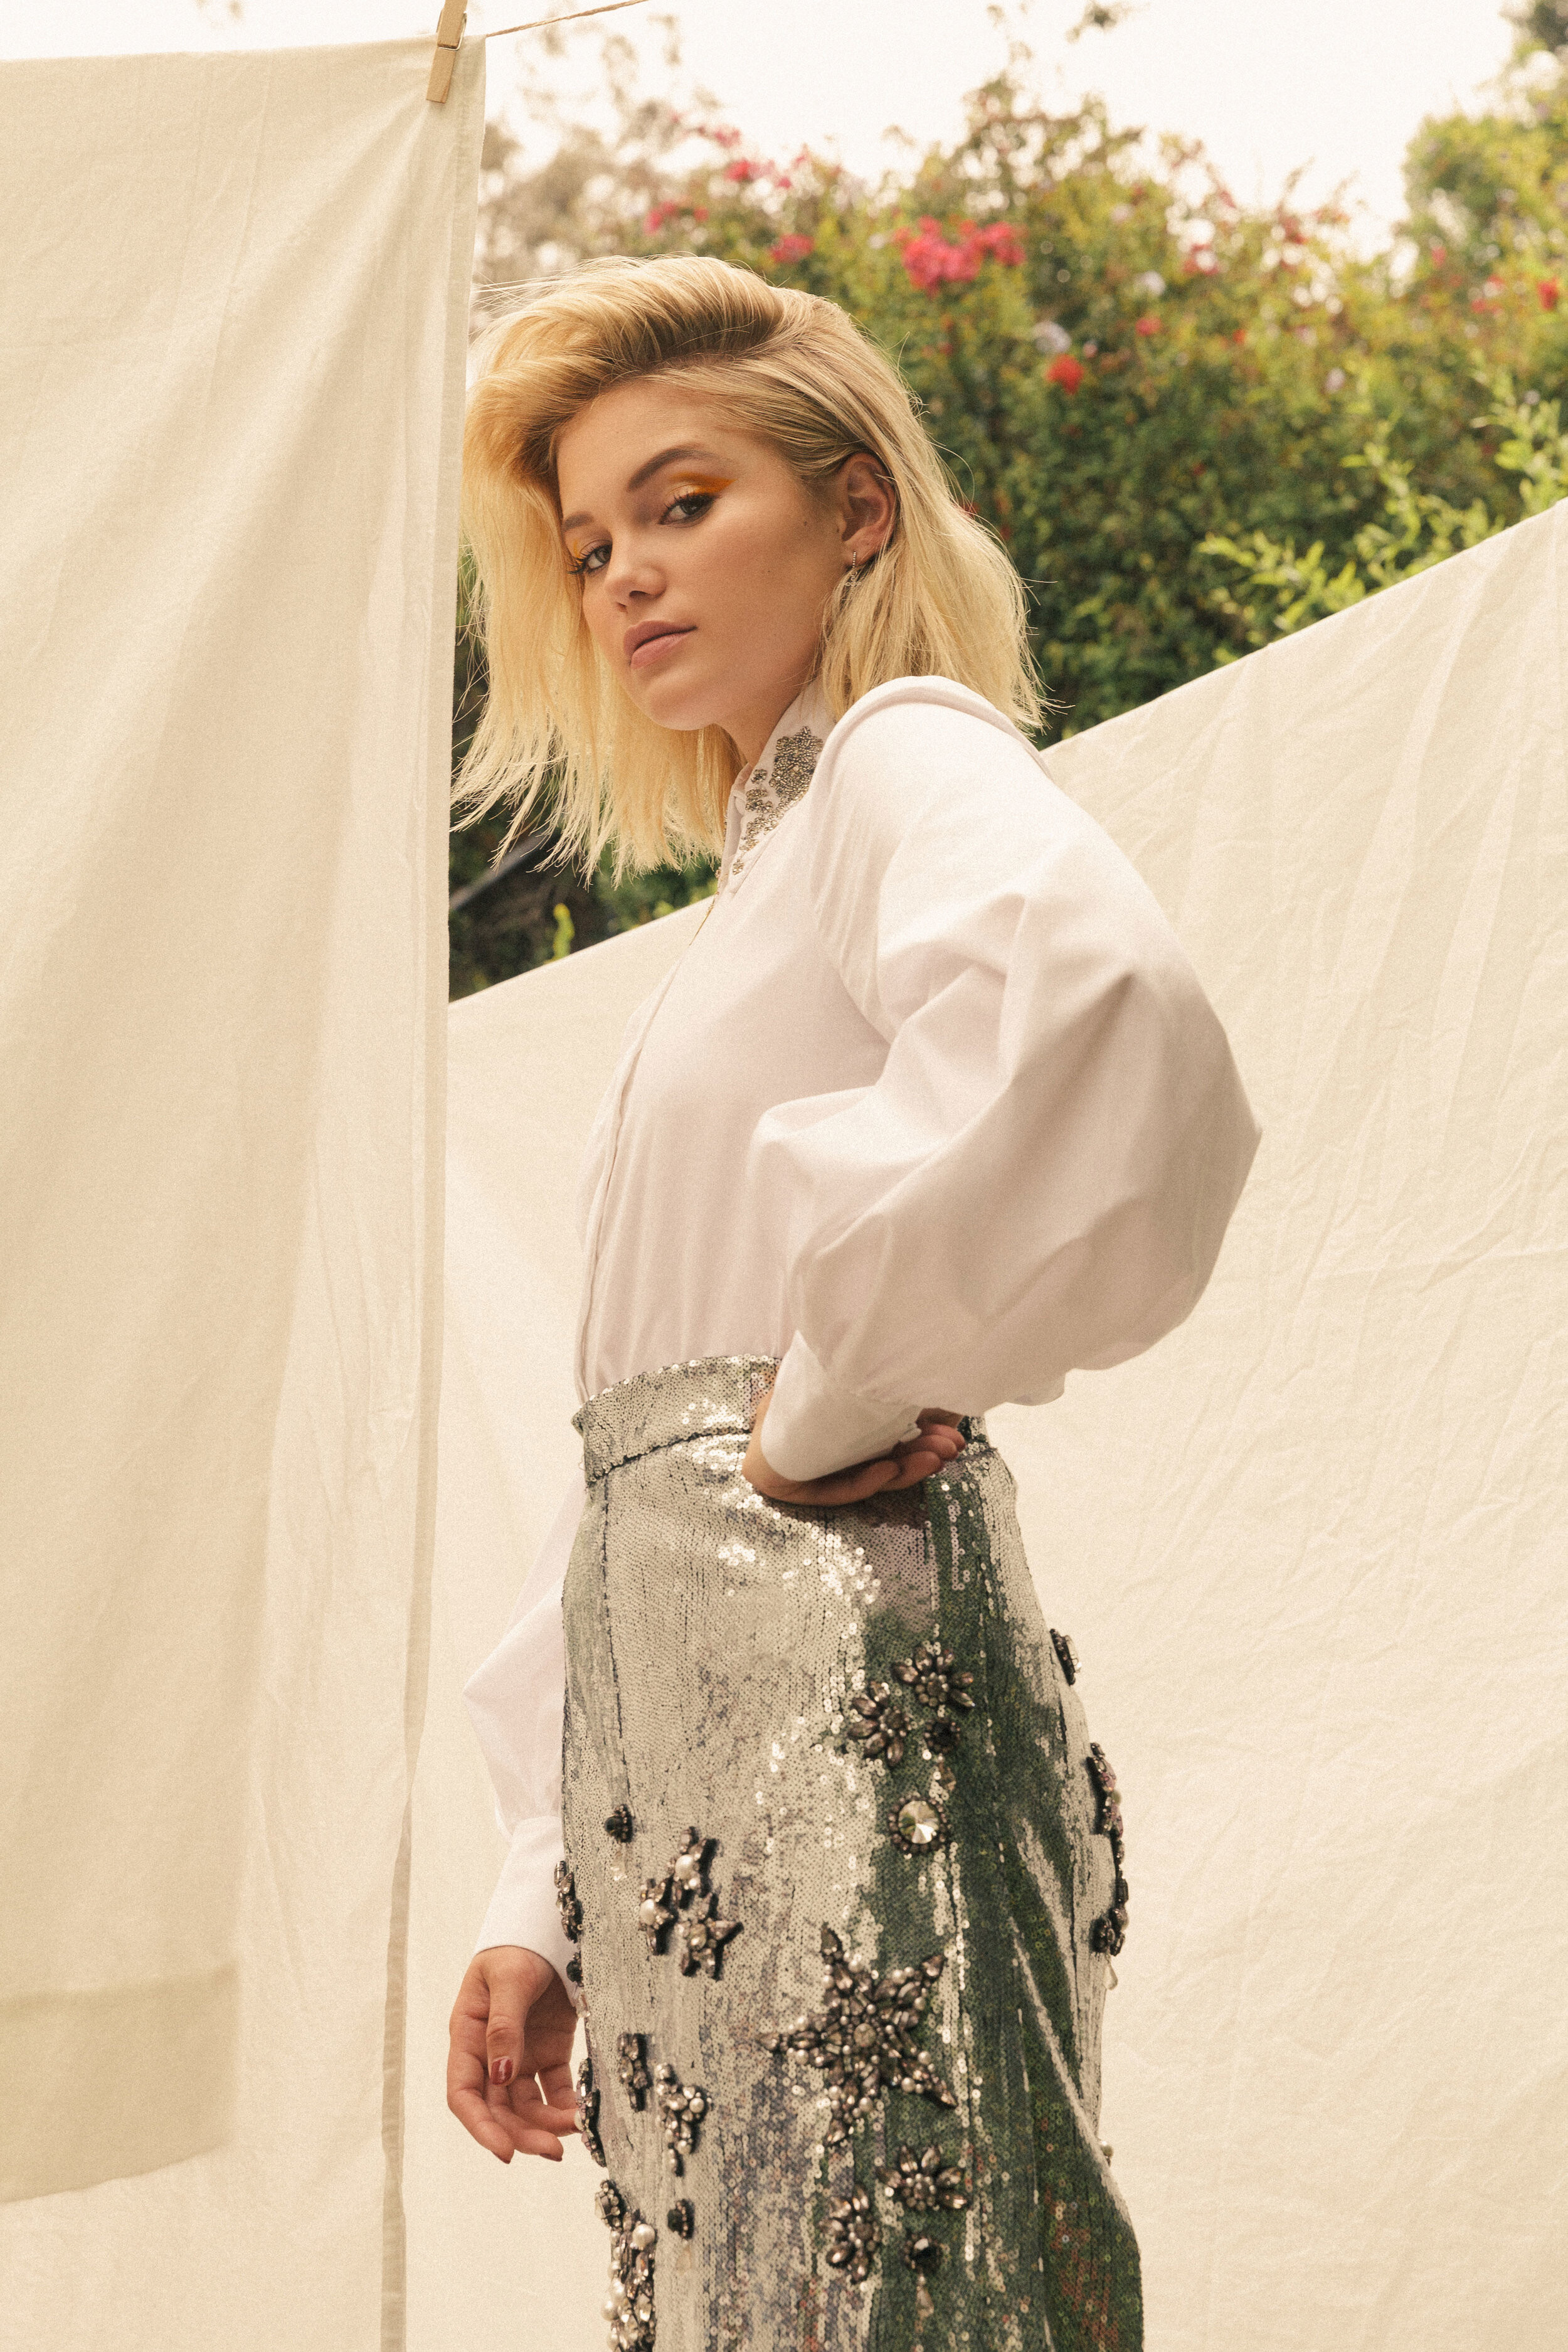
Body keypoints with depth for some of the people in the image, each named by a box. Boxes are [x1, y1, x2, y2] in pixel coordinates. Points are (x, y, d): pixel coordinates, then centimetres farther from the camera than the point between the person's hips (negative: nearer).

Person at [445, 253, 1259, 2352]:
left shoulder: (909, 753, -1)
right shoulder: (765, 879, 25)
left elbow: (1098, 1010, -28)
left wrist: (835, 1395, -17)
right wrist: (543, 1901, 18)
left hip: (839, 1671, -9)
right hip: (703, 1710, 9)